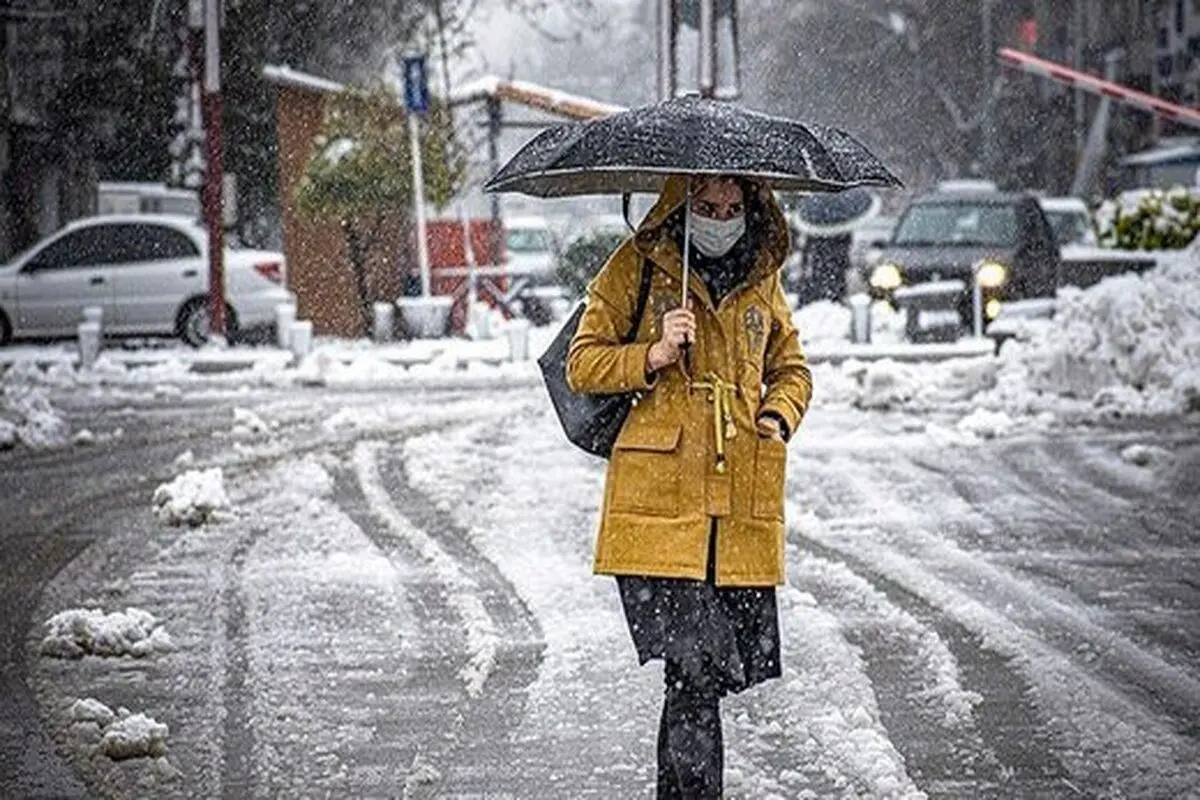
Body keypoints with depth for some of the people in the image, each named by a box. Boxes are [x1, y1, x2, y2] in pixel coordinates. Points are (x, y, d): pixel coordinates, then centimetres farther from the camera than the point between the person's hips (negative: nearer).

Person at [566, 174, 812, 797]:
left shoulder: (762, 277, 16)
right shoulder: (637, 265, 4)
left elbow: (791, 369, 28)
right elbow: (582, 364, 3)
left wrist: (779, 416, 7)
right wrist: (651, 358, -14)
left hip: (741, 508, 4)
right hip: (659, 501, -4)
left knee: (716, 666, 3)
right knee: (692, 670, -14)